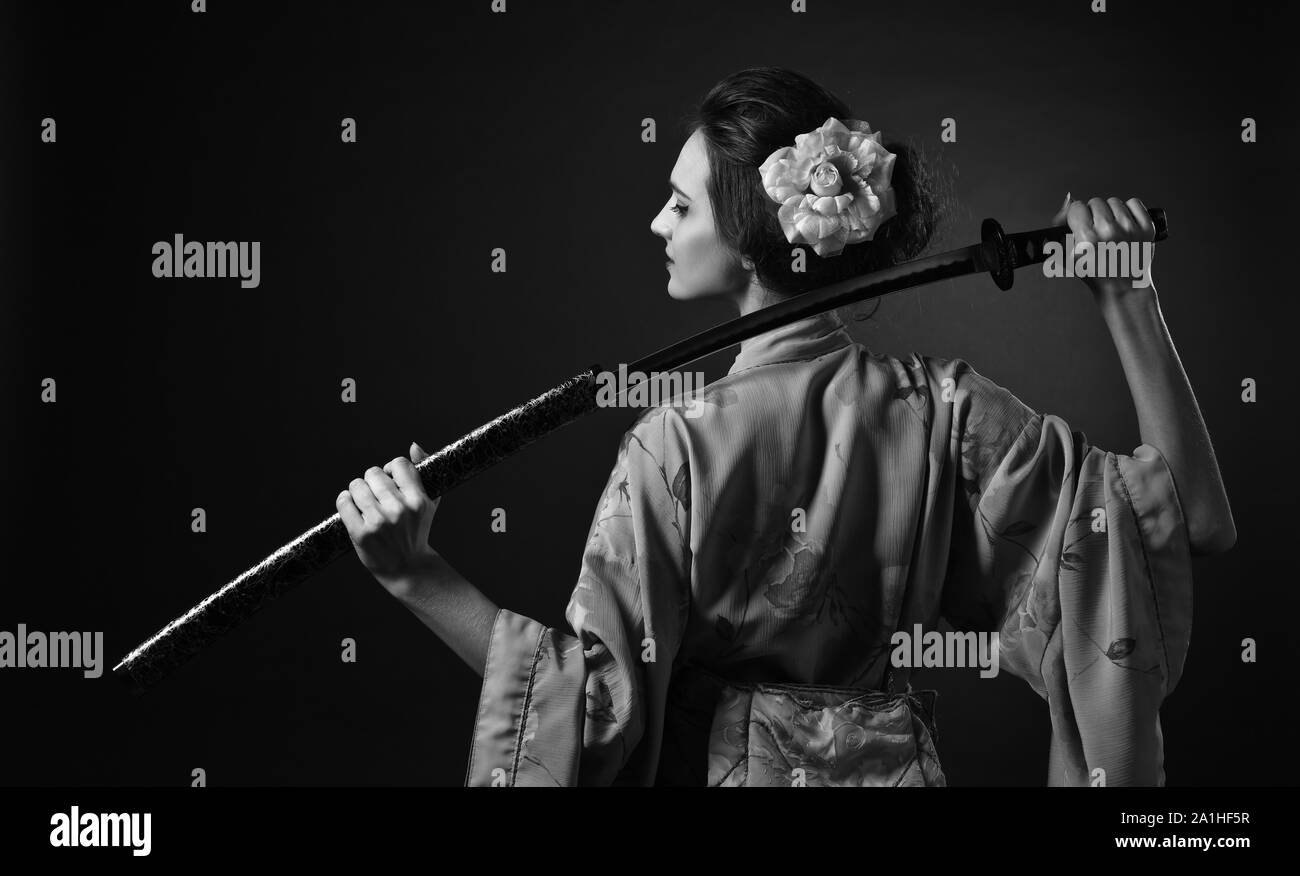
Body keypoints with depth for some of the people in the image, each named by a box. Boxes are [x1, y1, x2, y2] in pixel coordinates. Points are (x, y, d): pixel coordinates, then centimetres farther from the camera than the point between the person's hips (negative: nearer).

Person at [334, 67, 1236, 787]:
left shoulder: (678, 446, -23)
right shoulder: (942, 407, -14)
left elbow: (597, 694, -22)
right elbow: (1192, 512, -11)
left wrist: (416, 574, -24)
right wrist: (1128, 297, -15)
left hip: (716, 767, -3)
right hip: (887, 766, 3)